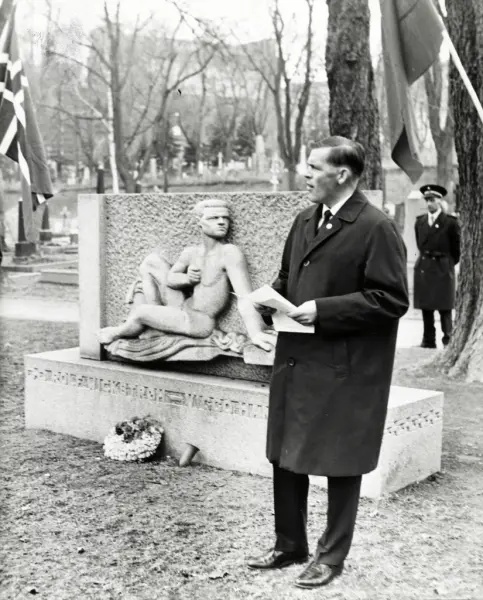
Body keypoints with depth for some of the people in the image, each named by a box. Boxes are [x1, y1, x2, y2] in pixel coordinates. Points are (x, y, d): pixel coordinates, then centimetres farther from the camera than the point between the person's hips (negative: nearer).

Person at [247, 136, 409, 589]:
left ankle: (331, 556, 24)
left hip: (345, 371, -7)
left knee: (340, 464, 7)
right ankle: (289, 544, 33)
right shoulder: (305, 221, 11)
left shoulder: (377, 228, -13)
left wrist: (323, 310, -20)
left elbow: (391, 300, -17)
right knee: (284, 456, 15)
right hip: (296, 361, 7)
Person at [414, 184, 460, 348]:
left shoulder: (450, 222, -5)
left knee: (444, 307, -3)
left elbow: (457, 248, 1)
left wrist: (450, 263, 6)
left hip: (443, 268, -4)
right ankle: (428, 340, 10)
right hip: (423, 268, 4)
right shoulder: (420, 221, 9)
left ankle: (447, 339, 3)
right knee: (425, 307, 4)